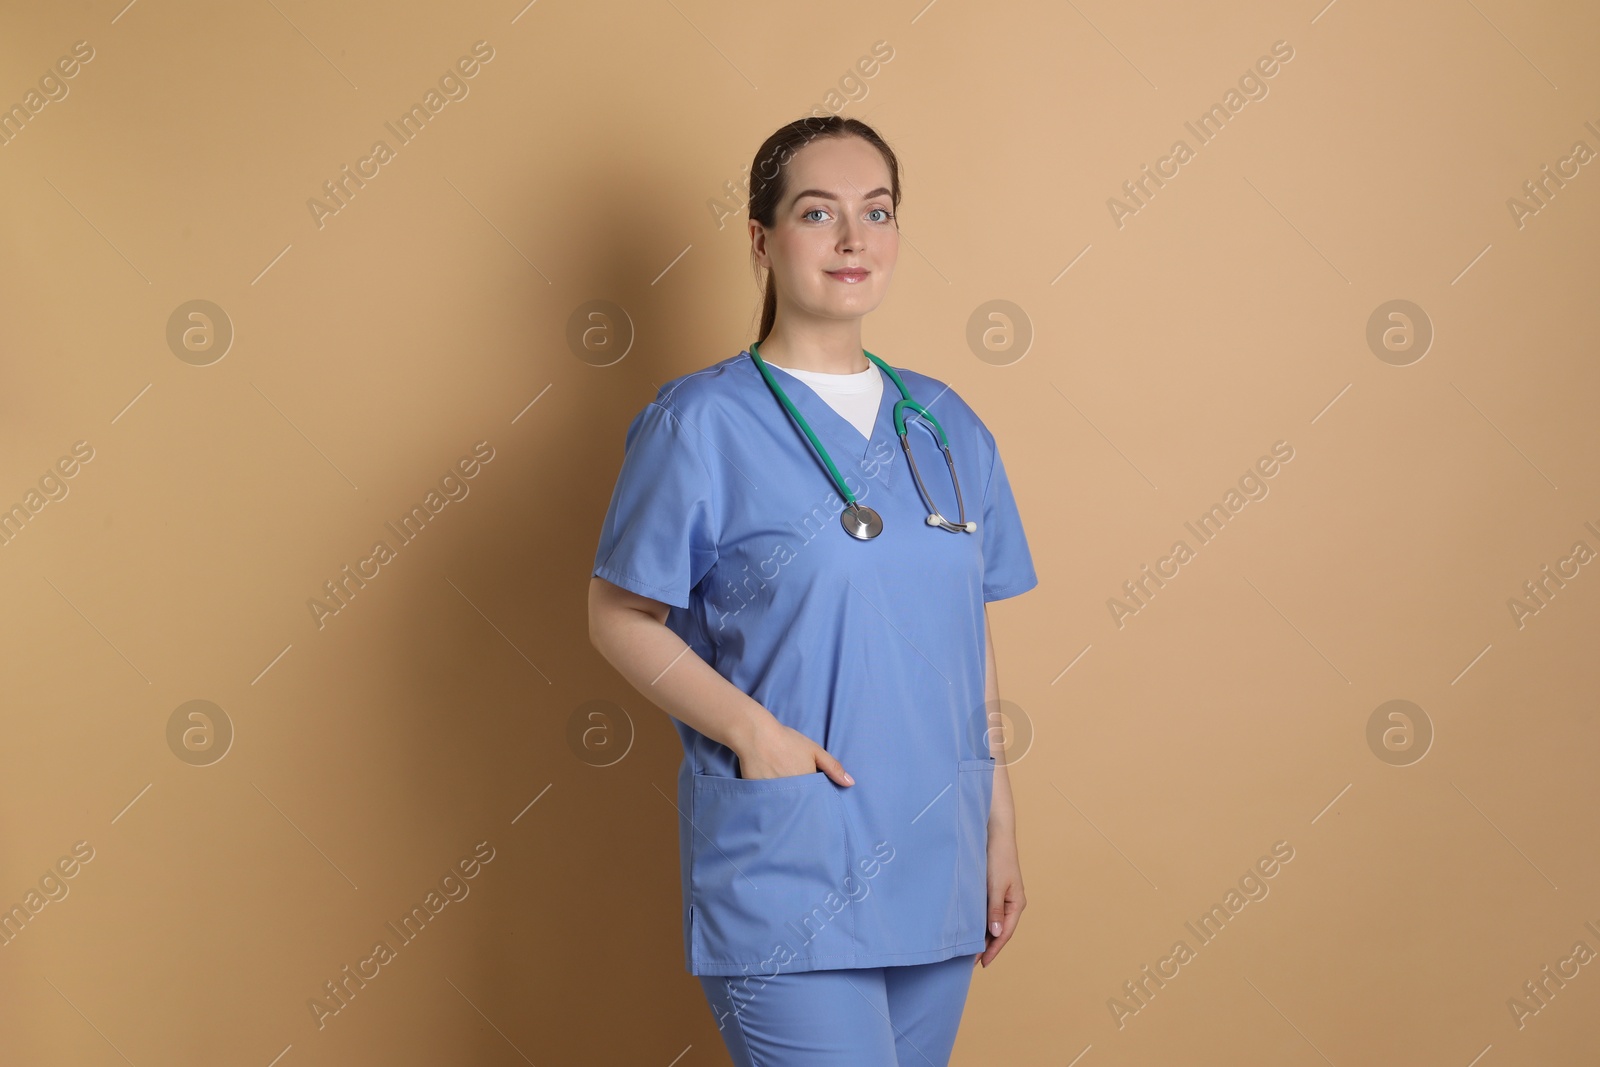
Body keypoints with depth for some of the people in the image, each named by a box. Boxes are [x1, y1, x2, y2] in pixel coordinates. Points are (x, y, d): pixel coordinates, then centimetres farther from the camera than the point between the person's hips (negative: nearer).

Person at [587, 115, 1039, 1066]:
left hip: (936, 871, 6)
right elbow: (620, 616, -4)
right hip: (784, 876, -5)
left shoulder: (949, 426, 9)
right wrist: (751, 729, -17)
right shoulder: (701, 423, -7)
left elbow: (972, 638, 13)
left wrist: (1002, 830, 12)